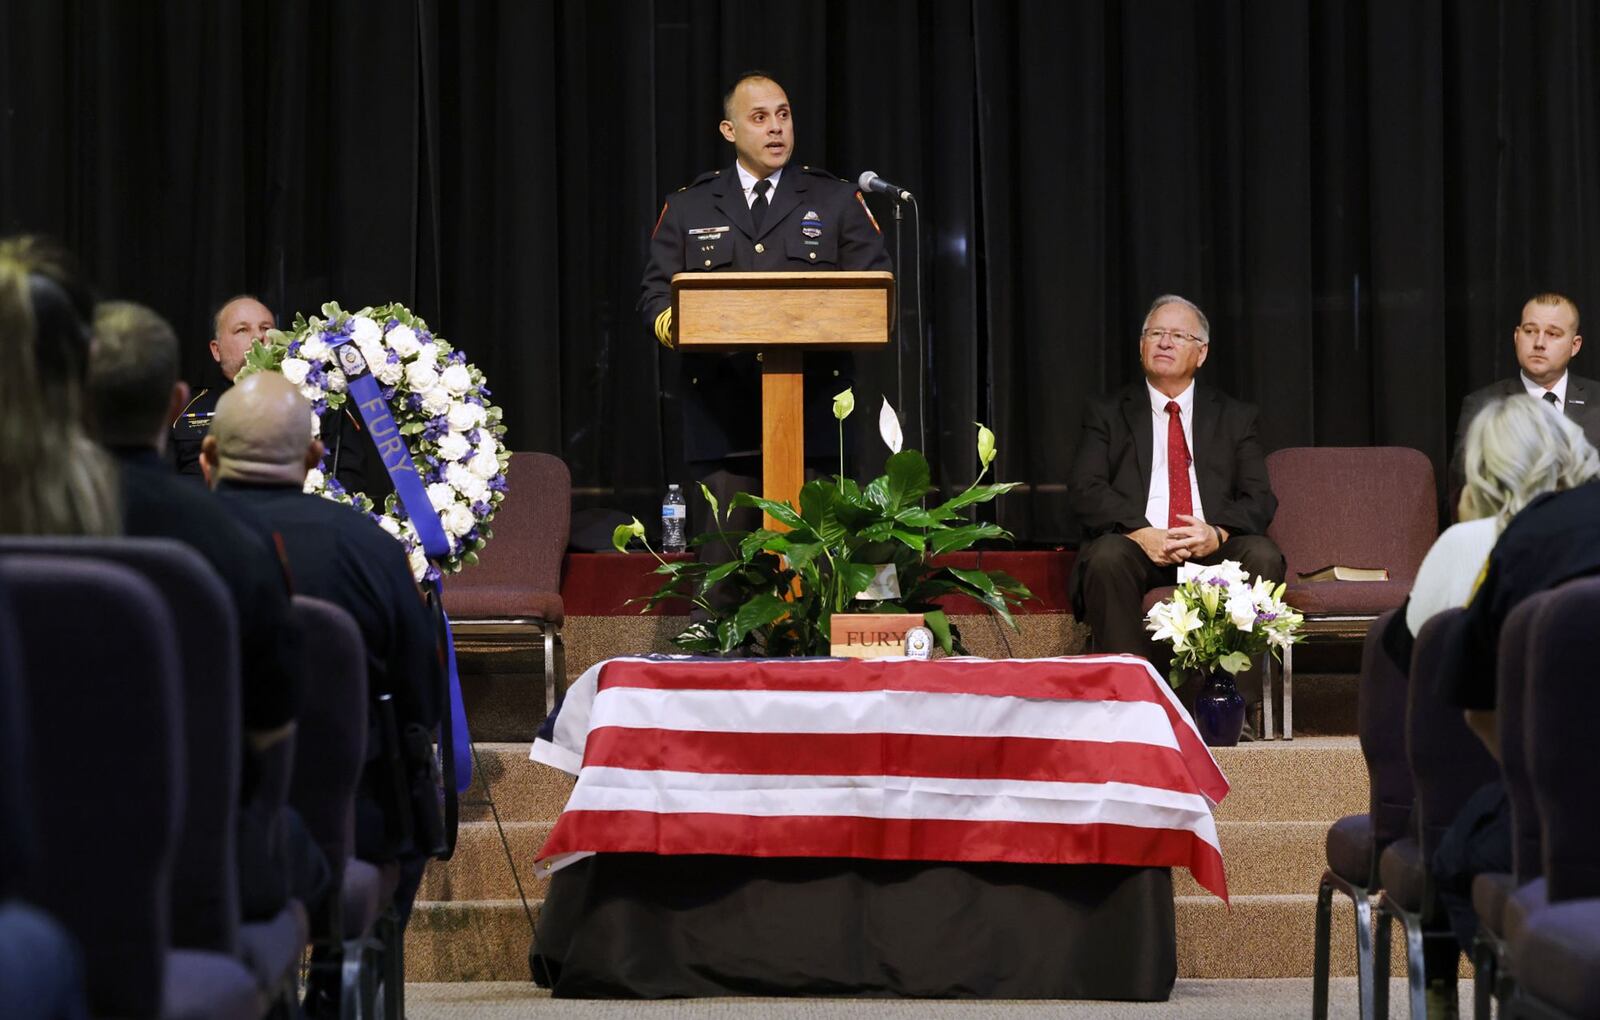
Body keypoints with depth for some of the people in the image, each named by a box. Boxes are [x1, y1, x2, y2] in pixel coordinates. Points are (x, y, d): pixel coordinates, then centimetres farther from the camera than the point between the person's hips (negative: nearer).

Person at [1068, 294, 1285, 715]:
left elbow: (1259, 498, 6)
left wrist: (1217, 533, -18)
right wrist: (1142, 533, -19)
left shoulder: (1234, 417, 17)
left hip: (1214, 549, 1)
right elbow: (1084, 490, -1)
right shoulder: (1107, 414, 14)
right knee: (1106, 557, -34)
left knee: (1262, 555, -30)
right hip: (1138, 546, -1)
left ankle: (1239, 703, -28)